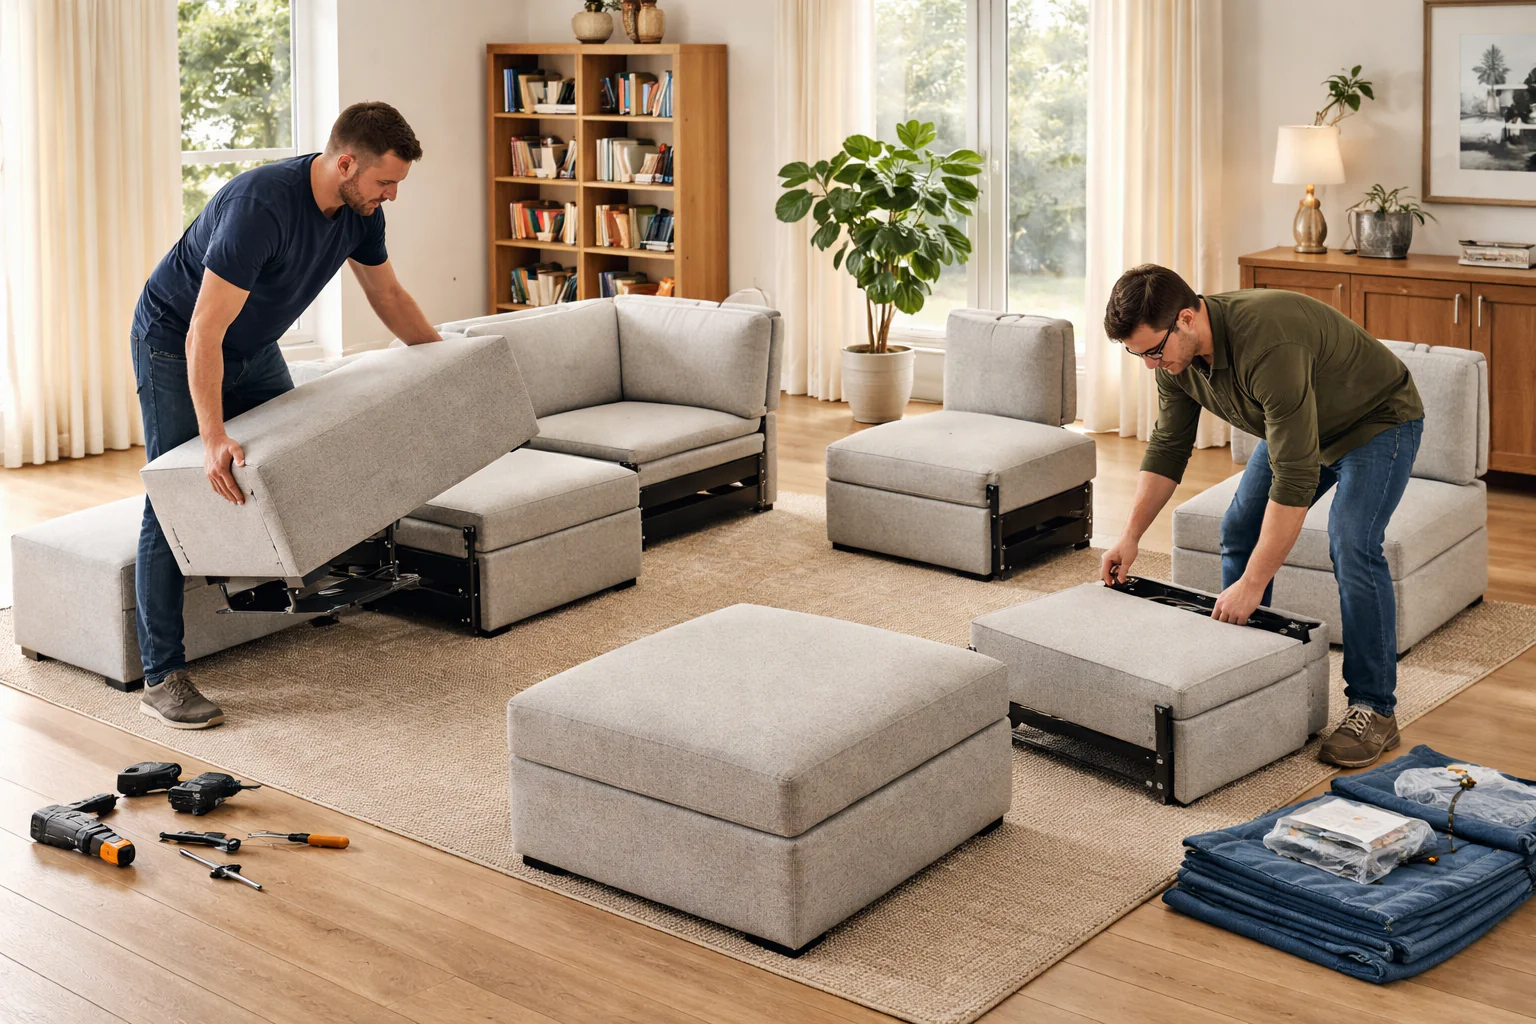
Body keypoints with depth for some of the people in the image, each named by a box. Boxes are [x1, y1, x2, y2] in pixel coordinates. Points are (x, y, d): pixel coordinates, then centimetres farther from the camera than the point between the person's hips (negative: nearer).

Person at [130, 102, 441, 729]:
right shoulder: (261, 206, -37)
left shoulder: (359, 211, -12)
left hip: (254, 348, 8)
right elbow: (204, 334, -39)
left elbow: (387, 294, 8)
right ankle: (161, 678, -11)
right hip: (174, 343, -8)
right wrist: (214, 438, -45)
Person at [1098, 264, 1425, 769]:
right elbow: (1168, 447, -1)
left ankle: (1375, 709, -10)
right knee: (1239, 532, 4)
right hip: (1299, 424, 8)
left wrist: (1253, 584, -39)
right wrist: (1130, 536, -6)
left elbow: (1294, 479, -41)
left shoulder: (1268, 347, -42)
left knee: (1352, 548, -22)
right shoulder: (1175, 351, -16)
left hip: (1378, 421, -8)